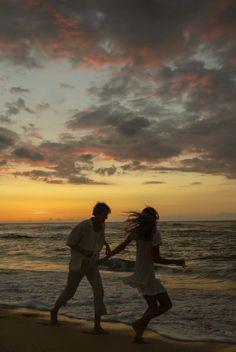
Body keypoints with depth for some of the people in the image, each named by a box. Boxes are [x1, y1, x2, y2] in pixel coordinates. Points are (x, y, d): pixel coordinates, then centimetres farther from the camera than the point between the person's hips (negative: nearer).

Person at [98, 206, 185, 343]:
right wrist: (176, 262, -6)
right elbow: (156, 258, -18)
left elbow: (122, 246, 6)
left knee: (153, 307, 17)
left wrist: (105, 258, 15)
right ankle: (139, 323, -8)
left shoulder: (137, 230, 3)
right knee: (166, 305, 0)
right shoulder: (155, 234, -17)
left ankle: (138, 336, 13)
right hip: (147, 275, -8)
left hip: (140, 273, 8)